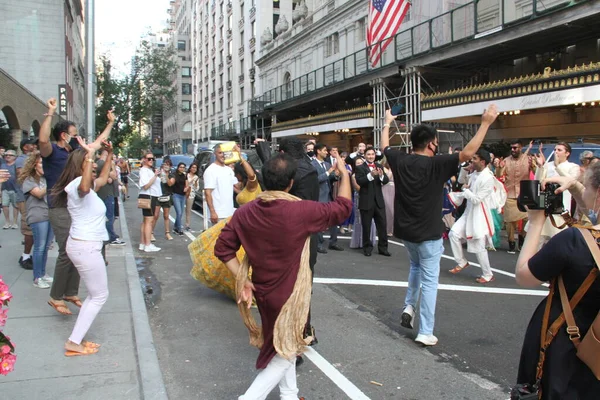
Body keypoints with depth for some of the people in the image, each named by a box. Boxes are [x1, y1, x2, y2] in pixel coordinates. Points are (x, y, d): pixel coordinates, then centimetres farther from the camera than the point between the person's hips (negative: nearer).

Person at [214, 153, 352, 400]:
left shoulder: (245, 213, -9)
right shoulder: (301, 211, -22)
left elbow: (223, 248, -6)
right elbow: (342, 209, -9)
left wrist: (243, 280, -1)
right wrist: (344, 173, 3)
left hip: (263, 291, 6)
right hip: (289, 293, -6)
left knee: (281, 343, 26)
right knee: (285, 351, 12)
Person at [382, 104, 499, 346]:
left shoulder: (399, 160, -2)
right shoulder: (436, 164, -16)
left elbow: (384, 146, 18)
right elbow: (468, 153, -23)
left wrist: (387, 122, 34)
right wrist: (486, 123, -16)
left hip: (405, 230, 6)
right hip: (428, 232, -6)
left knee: (416, 267, 31)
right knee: (429, 280, 1)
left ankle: (409, 307, 21)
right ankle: (425, 333, 3)